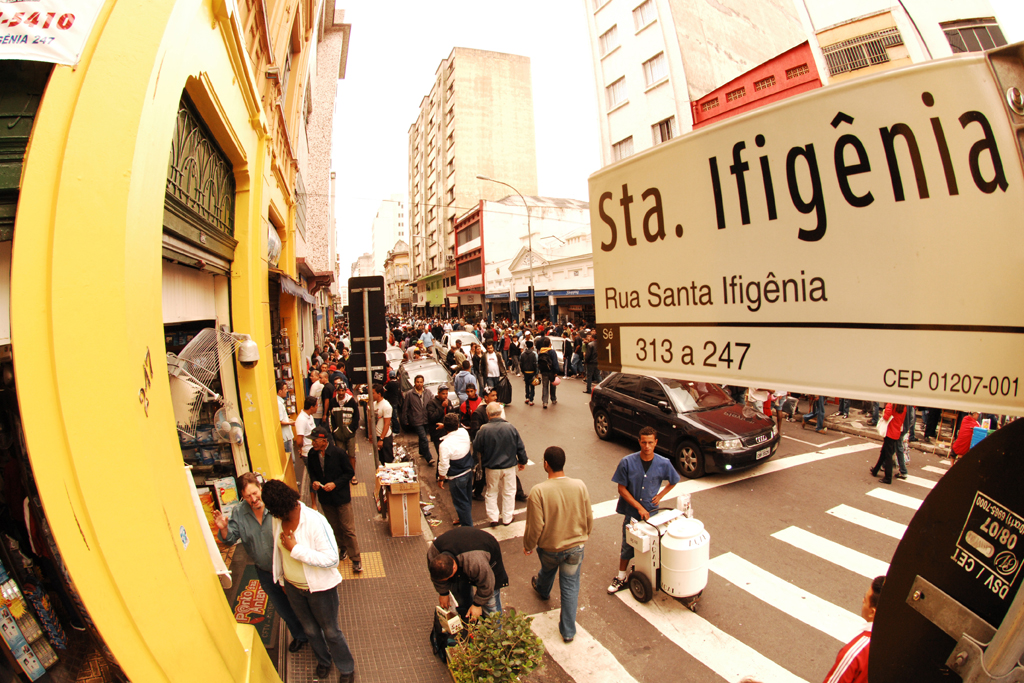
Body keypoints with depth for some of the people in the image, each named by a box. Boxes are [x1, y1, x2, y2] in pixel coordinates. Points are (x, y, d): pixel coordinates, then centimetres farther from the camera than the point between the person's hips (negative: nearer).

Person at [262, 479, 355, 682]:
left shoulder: (315, 521, -32)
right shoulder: (277, 519, -11)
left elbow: (332, 559, -32)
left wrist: (295, 548, -32)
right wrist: (281, 579, 18)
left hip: (320, 587, -5)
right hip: (293, 587, 6)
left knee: (331, 631, 14)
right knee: (310, 629, 25)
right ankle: (323, 660, 53)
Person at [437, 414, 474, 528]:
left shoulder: (445, 444, -29)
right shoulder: (464, 432, -13)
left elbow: (444, 465, -20)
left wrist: (441, 479, -5)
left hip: (456, 477, -7)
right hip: (469, 471, 7)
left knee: (461, 502, 9)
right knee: (467, 499, 23)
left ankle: (467, 526, 21)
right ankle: (465, 519, 43)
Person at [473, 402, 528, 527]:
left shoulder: (484, 430, -19)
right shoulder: (510, 427, -14)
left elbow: (476, 447, -5)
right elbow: (520, 447, -4)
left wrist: (477, 434, 11)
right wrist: (522, 461, 12)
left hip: (491, 468, -1)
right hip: (509, 467, 1)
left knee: (491, 493, 20)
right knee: (509, 493, 18)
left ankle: (493, 518, 22)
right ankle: (507, 518, 28)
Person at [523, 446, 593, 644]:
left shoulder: (538, 491, -28)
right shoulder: (580, 486, -17)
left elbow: (535, 526, -20)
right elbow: (589, 518, -3)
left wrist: (528, 545, 0)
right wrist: (583, 536, 17)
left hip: (549, 547, 0)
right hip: (575, 547, 1)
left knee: (547, 570, 31)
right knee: (570, 587, 17)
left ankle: (542, 590, 62)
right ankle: (568, 631, 28)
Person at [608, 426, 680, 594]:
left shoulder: (663, 464, -11)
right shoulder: (627, 462, -16)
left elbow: (674, 481, 9)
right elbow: (621, 488, -11)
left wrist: (660, 495, -3)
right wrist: (639, 507, -15)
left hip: (652, 512, 1)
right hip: (631, 512, -1)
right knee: (627, 546, 11)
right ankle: (621, 577, 30)